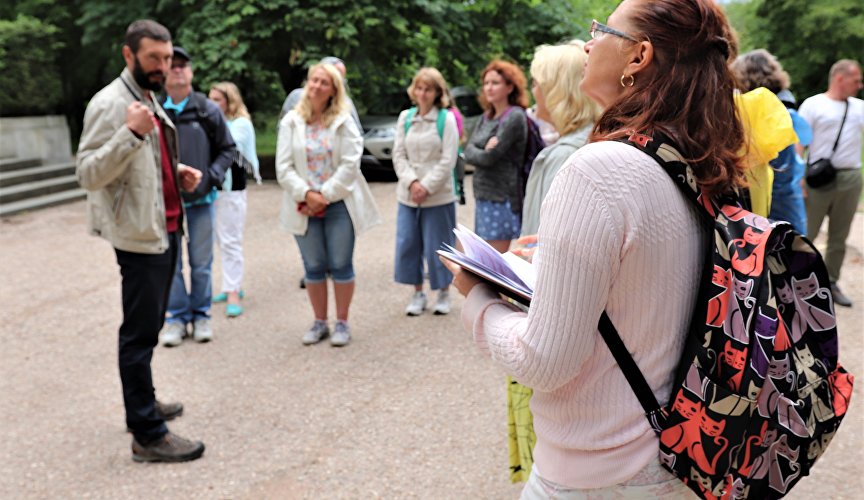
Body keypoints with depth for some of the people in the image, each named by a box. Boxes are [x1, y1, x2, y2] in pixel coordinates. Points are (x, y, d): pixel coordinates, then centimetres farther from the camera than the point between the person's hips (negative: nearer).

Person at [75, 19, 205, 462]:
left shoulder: (150, 99, 17)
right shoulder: (110, 103, -13)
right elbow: (88, 173, -20)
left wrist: (177, 172, 8)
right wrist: (131, 133, -32)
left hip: (164, 229, 10)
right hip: (139, 235, -10)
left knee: (148, 327, 17)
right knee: (140, 333, -7)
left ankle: (142, 405, 30)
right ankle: (147, 436, -2)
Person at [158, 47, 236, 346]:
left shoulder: (208, 110, 0)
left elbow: (227, 149, 6)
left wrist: (213, 177, -7)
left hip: (201, 198, 1)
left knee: (201, 262, 9)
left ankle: (201, 315, 23)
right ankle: (177, 316, 20)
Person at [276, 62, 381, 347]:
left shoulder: (343, 122, -1)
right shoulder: (291, 122, 4)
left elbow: (350, 164, -8)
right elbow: (283, 168, -2)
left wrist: (324, 196, -14)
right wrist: (306, 194, -15)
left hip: (339, 204, -2)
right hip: (304, 206, 2)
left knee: (341, 266, 2)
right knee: (314, 267, 8)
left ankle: (342, 323, 14)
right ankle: (319, 323, 20)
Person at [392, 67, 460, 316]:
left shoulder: (446, 119, -4)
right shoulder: (405, 118, 7)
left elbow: (448, 160, -9)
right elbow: (398, 155, 4)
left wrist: (427, 186, -14)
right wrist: (412, 182, -10)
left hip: (438, 196, -4)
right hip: (407, 195, 4)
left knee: (437, 246, 3)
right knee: (408, 244, 4)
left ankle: (444, 293, 21)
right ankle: (418, 293, 20)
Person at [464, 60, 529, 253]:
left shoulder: (514, 117, -11)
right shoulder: (487, 117, 13)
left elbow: (490, 157, -17)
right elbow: (468, 151, 4)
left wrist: (489, 152, 1)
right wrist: (484, 151, -12)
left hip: (501, 199, -8)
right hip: (483, 195, 8)